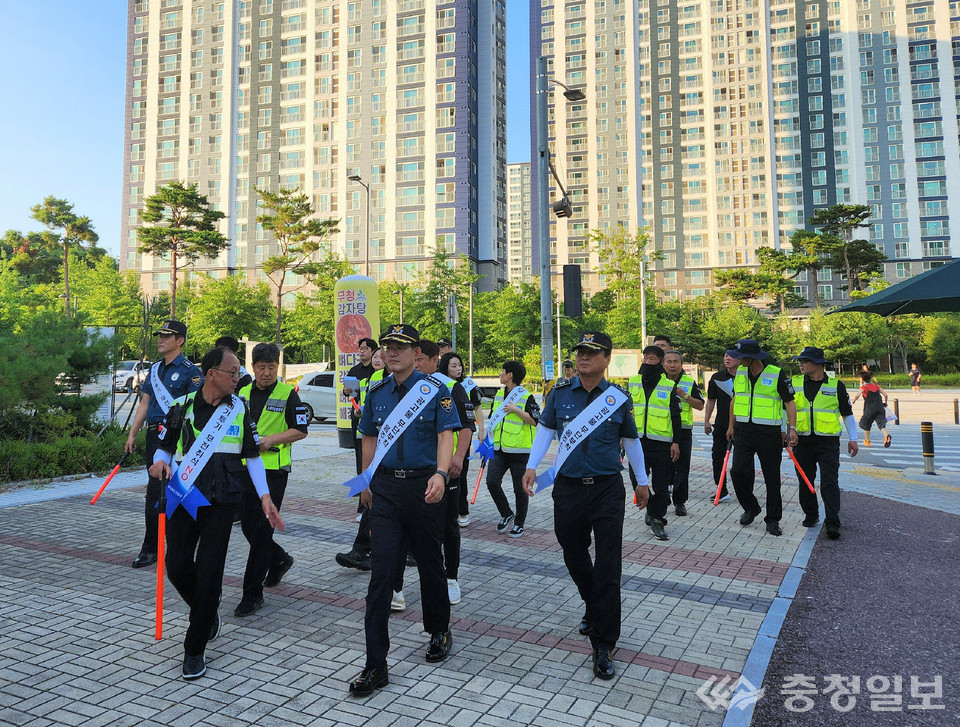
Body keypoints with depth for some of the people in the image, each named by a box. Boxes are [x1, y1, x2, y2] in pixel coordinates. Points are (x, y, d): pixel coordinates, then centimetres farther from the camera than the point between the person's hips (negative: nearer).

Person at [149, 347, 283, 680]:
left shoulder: (240, 409, 2)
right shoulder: (183, 405, 0)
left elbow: (252, 455, 7)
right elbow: (165, 445, 10)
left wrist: (265, 496, 1)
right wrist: (160, 462, -14)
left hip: (222, 501, -1)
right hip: (184, 497, 1)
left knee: (209, 573, -1)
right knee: (177, 567, 3)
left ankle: (195, 649, 14)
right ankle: (208, 614, 34)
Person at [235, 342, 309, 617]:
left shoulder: (288, 394, -3)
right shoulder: (243, 394, 11)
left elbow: (300, 430, -4)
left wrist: (272, 439, -16)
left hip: (273, 469, -5)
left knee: (261, 530, -4)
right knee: (248, 527, 11)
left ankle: (253, 592, 5)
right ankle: (279, 559, 38)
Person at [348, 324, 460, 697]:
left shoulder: (435, 390, -4)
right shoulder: (377, 393, 8)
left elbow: (445, 436, -11)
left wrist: (440, 474, -27)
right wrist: (366, 483, 18)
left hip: (423, 487, -2)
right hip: (385, 488, 3)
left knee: (430, 564, 14)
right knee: (381, 572, -2)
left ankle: (439, 632, 40)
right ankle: (375, 665, 4)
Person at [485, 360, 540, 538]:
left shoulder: (526, 397, -8)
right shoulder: (498, 395, 12)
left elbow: (535, 421, -14)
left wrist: (516, 410, -19)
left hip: (519, 450, -5)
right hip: (499, 450, 5)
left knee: (520, 490, 4)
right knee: (492, 481, -9)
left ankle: (519, 523, 21)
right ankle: (506, 514, 12)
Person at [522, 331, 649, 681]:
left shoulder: (619, 398, -2)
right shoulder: (561, 392, 0)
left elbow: (630, 440, 10)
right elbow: (545, 430, 6)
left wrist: (642, 481, 17)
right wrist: (531, 466, -6)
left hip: (607, 489, -2)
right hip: (568, 488, 2)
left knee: (607, 569, -4)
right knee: (574, 556, 17)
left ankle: (603, 646, 6)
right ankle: (594, 609, 45)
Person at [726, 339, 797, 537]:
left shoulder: (777, 374, -8)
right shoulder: (739, 373, 7)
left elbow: (789, 402, -6)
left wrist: (792, 428, -17)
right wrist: (731, 425, 17)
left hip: (769, 433, -4)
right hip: (743, 431, 4)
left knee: (772, 477, 3)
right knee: (738, 471, -6)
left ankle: (773, 520, 15)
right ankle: (751, 508, 18)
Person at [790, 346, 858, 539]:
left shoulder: (836, 386, 3)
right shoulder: (795, 384, 6)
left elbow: (847, 413, 10)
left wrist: (853, 439, 6)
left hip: (828, 441, -2)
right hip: (803, 441, 3)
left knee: (829, 482, -7)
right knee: (805, 481, 9)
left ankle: (832, 523, -7)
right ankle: (811, 515, 25)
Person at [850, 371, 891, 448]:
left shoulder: (863, 387, 0)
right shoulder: (877, 386, 14)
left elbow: (857, 395, -18)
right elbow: (886, 395, 11)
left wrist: (853, 401, 0)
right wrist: (885, 403, 28)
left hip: (870, 410, -3)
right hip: (880, 409, 3)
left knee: (866, 424, 17)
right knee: (881, 424, -2)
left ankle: (867, 441, 29)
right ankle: (887, 435, -33)